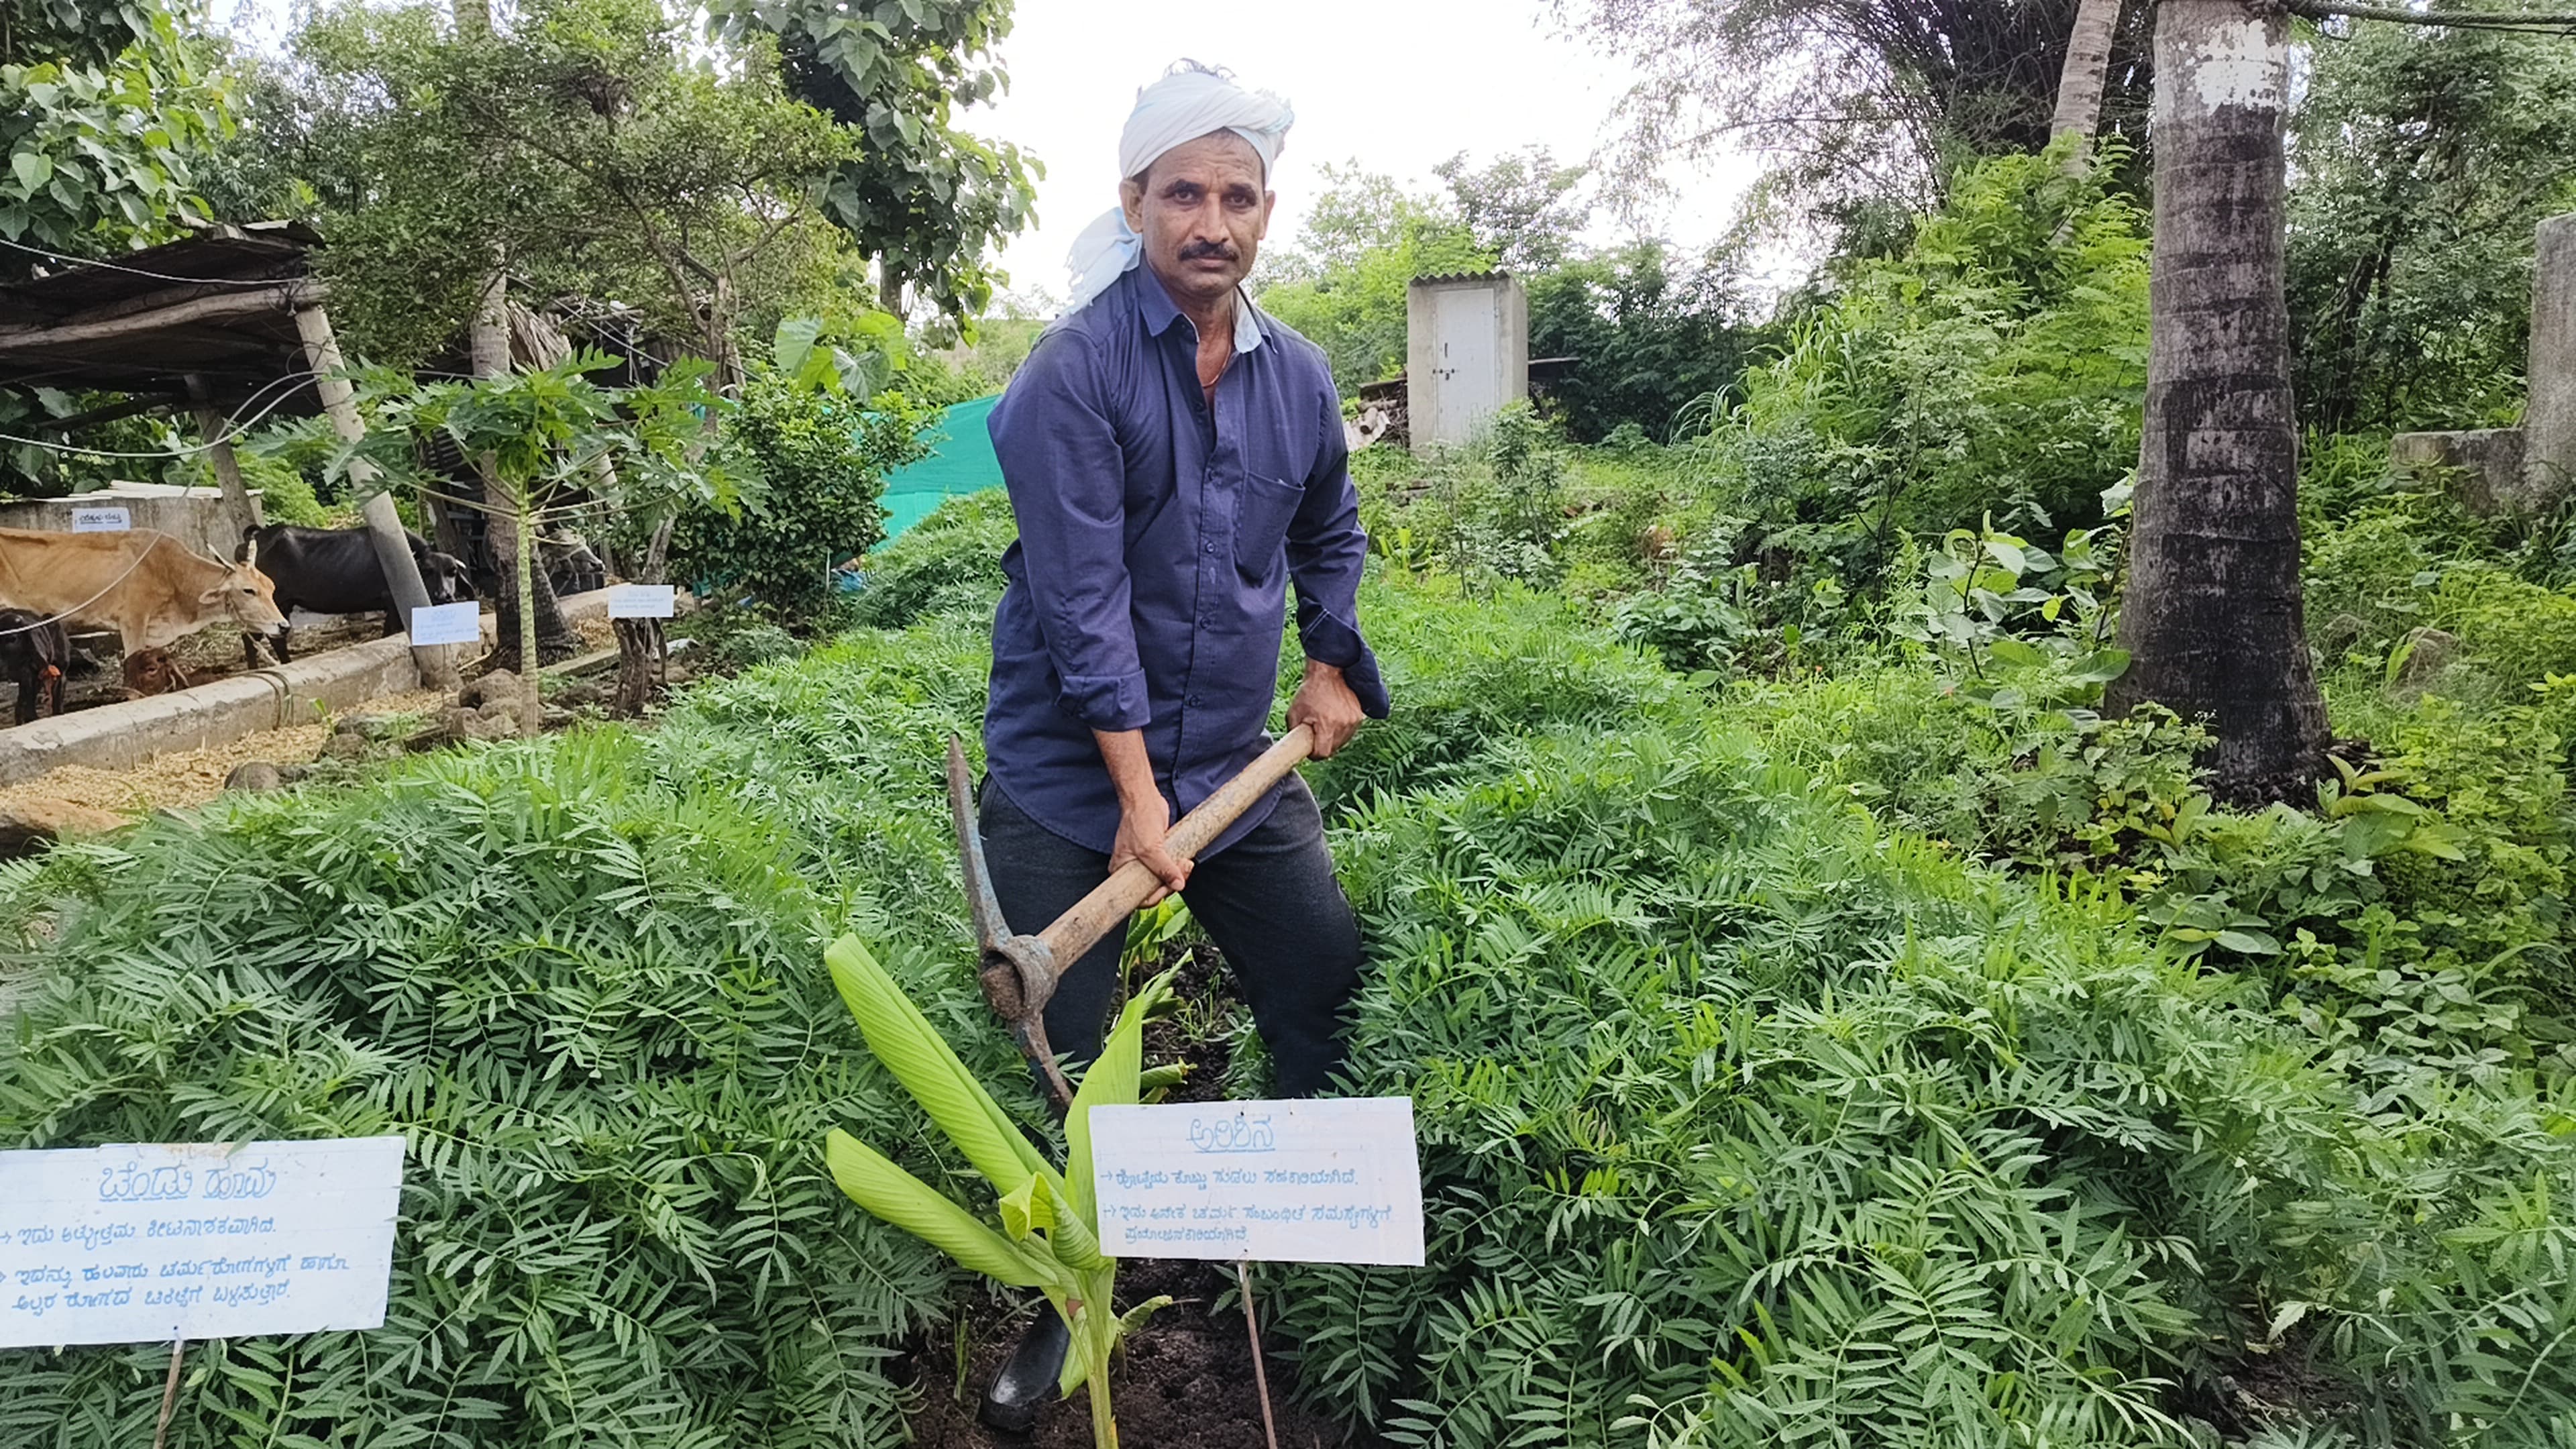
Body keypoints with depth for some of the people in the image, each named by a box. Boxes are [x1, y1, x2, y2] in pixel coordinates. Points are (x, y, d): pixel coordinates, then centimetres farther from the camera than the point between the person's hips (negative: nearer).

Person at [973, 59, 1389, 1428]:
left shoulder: (1299, 375, 5)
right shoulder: (1075, 368, -13)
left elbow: (1329, 531, 24)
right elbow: (1080, 593, -19)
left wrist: (1333, 663, 14)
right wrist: (1137, 792, -20)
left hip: (1237, 763, 5)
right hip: (1068, 775, -4)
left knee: (1336, 1008, 8)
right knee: (1067, 1066, 5)